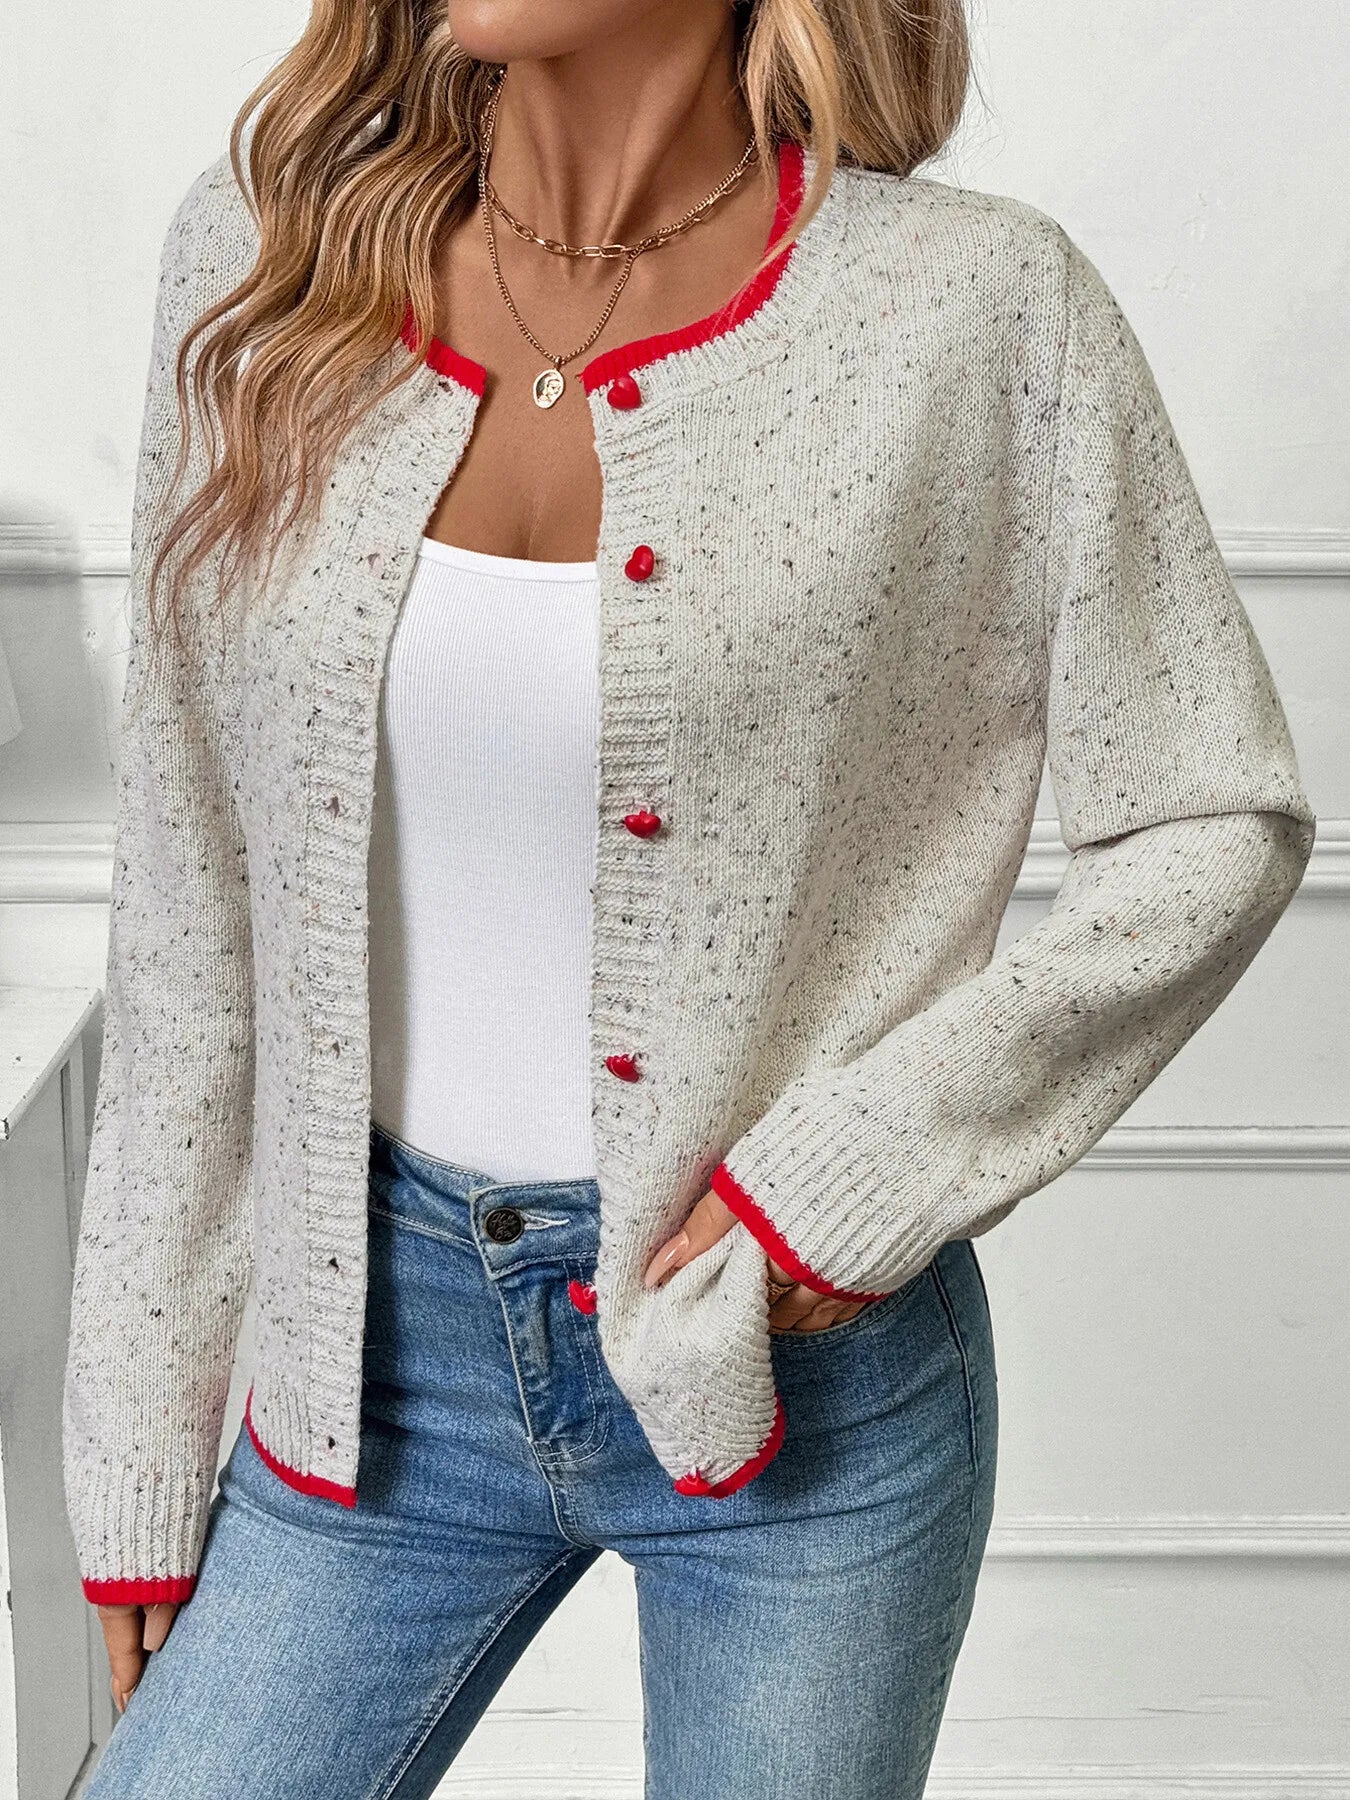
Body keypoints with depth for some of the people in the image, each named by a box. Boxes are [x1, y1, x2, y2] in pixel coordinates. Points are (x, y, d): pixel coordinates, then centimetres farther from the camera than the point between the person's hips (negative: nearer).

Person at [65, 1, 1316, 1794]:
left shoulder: (979, 306, -10)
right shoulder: (265, 249, -1)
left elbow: (1220, 822, -2)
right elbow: (191, 900, 2)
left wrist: (856, 1171, -12)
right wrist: (140, 1448, 4)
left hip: (802, 1357, -2)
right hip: (386, 1331, 3)